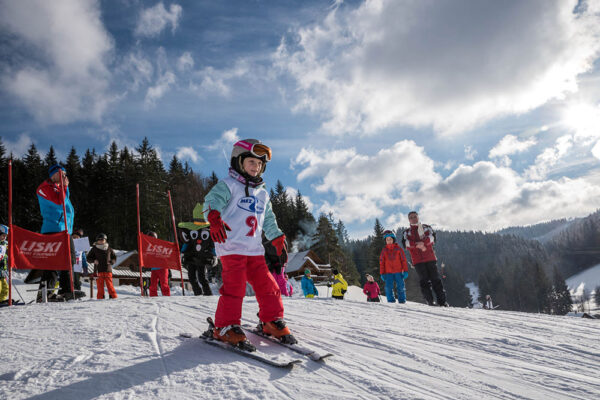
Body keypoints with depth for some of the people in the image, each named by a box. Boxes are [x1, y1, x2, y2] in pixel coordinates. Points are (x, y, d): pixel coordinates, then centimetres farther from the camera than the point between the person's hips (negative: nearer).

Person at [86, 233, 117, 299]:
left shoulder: (109, 249, 11)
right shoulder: (94, 249, 8)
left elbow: (114, 258, 20)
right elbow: (88, 258, 14)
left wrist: (111, 262, 0)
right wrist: (94, 260, -5)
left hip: (108, 270, 0)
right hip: (99, 270, 0)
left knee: (109, 284, -3)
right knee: (100, 285, -2)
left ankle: (113, 297, 2)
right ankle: (100, 298, 5)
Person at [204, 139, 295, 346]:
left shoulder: (262, 194, 22)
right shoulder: (228, 185, 0)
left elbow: (268, 219, 33)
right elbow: (212, 200, -19)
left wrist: (278, 238, 28)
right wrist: (214, 218, -38)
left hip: (255, 249, 7)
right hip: (231, 246, -6)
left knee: (267, 285, 5)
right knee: (234, 286, -12)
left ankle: (271, 321, 19)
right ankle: (225, 326, 1)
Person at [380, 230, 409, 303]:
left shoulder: (398, 249, 4)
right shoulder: (384, 250, 8)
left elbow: (403, 260, 5)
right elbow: (381, 263, 10)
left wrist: (405, 271, -1)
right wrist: (382, 273, 6)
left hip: (398, 272, -1)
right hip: (388, 272, 1)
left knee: (400, 287, -1)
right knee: (388, 287, -6)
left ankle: (402, 300, 10)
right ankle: (391, 301, 3)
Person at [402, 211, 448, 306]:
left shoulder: (426, 227, 15)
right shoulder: (406, 232, 14)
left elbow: (432, 237, -3)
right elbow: (406, 243, -5)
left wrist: (423, 243, -22)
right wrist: (418, 245, -21)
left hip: (430, 258, 0)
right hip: (418, 260, 0)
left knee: (435, 279, -3)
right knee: (424, 281, -6)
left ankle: (442, 301, -1)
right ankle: (430, 301, -3)